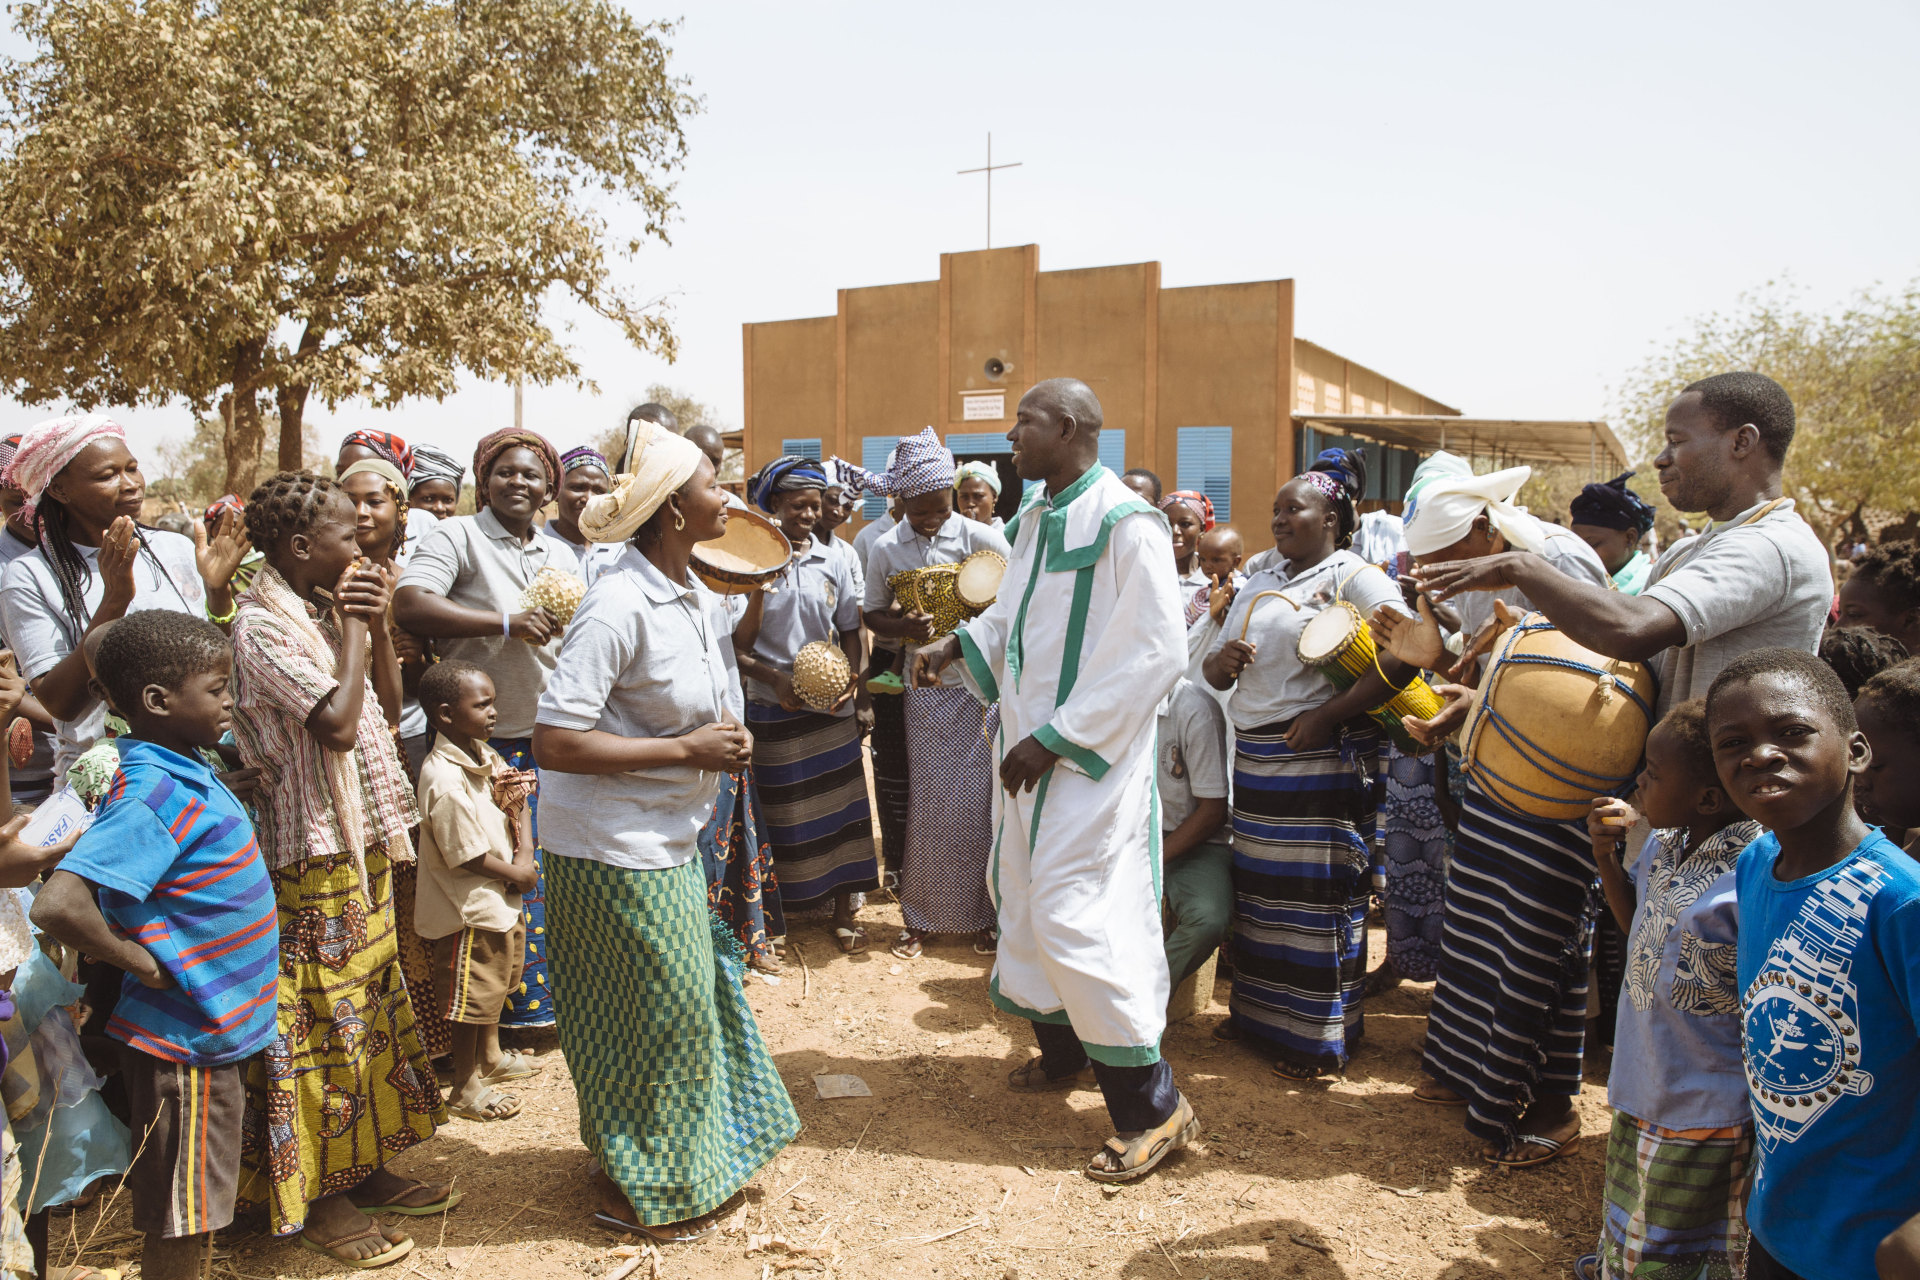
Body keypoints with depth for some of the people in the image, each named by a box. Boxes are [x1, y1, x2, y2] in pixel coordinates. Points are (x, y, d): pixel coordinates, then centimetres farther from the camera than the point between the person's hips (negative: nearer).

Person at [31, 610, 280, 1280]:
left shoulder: (185, 775, 4)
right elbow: (58, 904, -34)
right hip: (185, 1041, -9)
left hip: (216, 1031, 9)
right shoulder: (152, 797, -25)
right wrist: (146, 965, -21)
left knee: (195, 1220, 22)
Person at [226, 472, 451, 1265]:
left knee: (369, 1002, 16)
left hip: (360, 840, 9)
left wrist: (376, 622, 1)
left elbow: (384, 689, 17)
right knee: (325, 1017, 1)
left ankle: (361, 1168, 30)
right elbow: (337, 723, -27)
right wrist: (351, 627, -17)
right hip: (313, 851, -9)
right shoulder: (263, 625, -17)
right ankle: (317, 1197, 17)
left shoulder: (318, 608, 9)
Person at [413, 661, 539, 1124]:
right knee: (472, 996, 4)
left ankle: (492, 1057, 46)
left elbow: (512, 807, 17)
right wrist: (517, 873, -13)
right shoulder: (445, 781, -27)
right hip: (469, 910, -10)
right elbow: (466, 855, -24)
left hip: (499, 900, 10)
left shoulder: (485, 756, 2)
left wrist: (514, 793, -6)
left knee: (498, 981, 26)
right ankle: (465, 1089, 19)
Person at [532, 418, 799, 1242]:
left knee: (694, 1000, 19)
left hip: (668, 838, 9)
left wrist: (726, 741, 2)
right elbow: (554, 744, -27)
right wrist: (686, 751, -24)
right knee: (658, 1016, 4)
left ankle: (684, 1156, 39)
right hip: (615, 848, -9)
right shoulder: (618, 605, -23)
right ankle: (634, 1191, 26)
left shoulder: (697, 599, 5)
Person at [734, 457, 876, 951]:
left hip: (831, 706, 3)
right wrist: (774, 678, -17)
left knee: (839, 805, 7)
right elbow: (734, 644, -5)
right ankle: (772, 912, 21)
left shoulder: (833, 563, 6)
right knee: (782, 814, 5)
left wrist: (852, 674, -7)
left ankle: (843, 910, 20)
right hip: (773, 707, -3)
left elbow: (849, 630, 11)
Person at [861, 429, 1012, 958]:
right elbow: (873, 615, 9)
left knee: (977, 800, 2)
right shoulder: (886, 550, 1)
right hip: (925, 689, 1)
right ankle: (920, 916, 19)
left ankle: (980, 913, 17)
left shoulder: (979, 538, -5)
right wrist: (903, 627, -12)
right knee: (927, 801, 5)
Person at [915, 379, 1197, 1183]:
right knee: (1026, 896, 17)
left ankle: (1152, 1106, 6)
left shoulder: (1126, 524, -18)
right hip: (1030, 747, 9)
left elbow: (1153, 651, -21)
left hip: (1091, 757, -9)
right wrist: (958, 646, 3)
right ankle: (1065, 1053, 37)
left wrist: (1054, 739, -20)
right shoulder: (1034, 516, 9)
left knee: (1076, 915, -9)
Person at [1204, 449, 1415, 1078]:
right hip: (1255, 759, 7)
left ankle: (1319, 1037, 10)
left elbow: (1403, 656, -19)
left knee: (1319, 894, -2)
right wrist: (1221, 661, -5)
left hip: (1321, 761, -7)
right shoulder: (1258, 586, 17)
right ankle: (1260, 1015, 26)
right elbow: (1215, 670, 19)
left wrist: (1328, 715, -22)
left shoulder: (1355, 576, -5)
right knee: (1260, 887, 12)